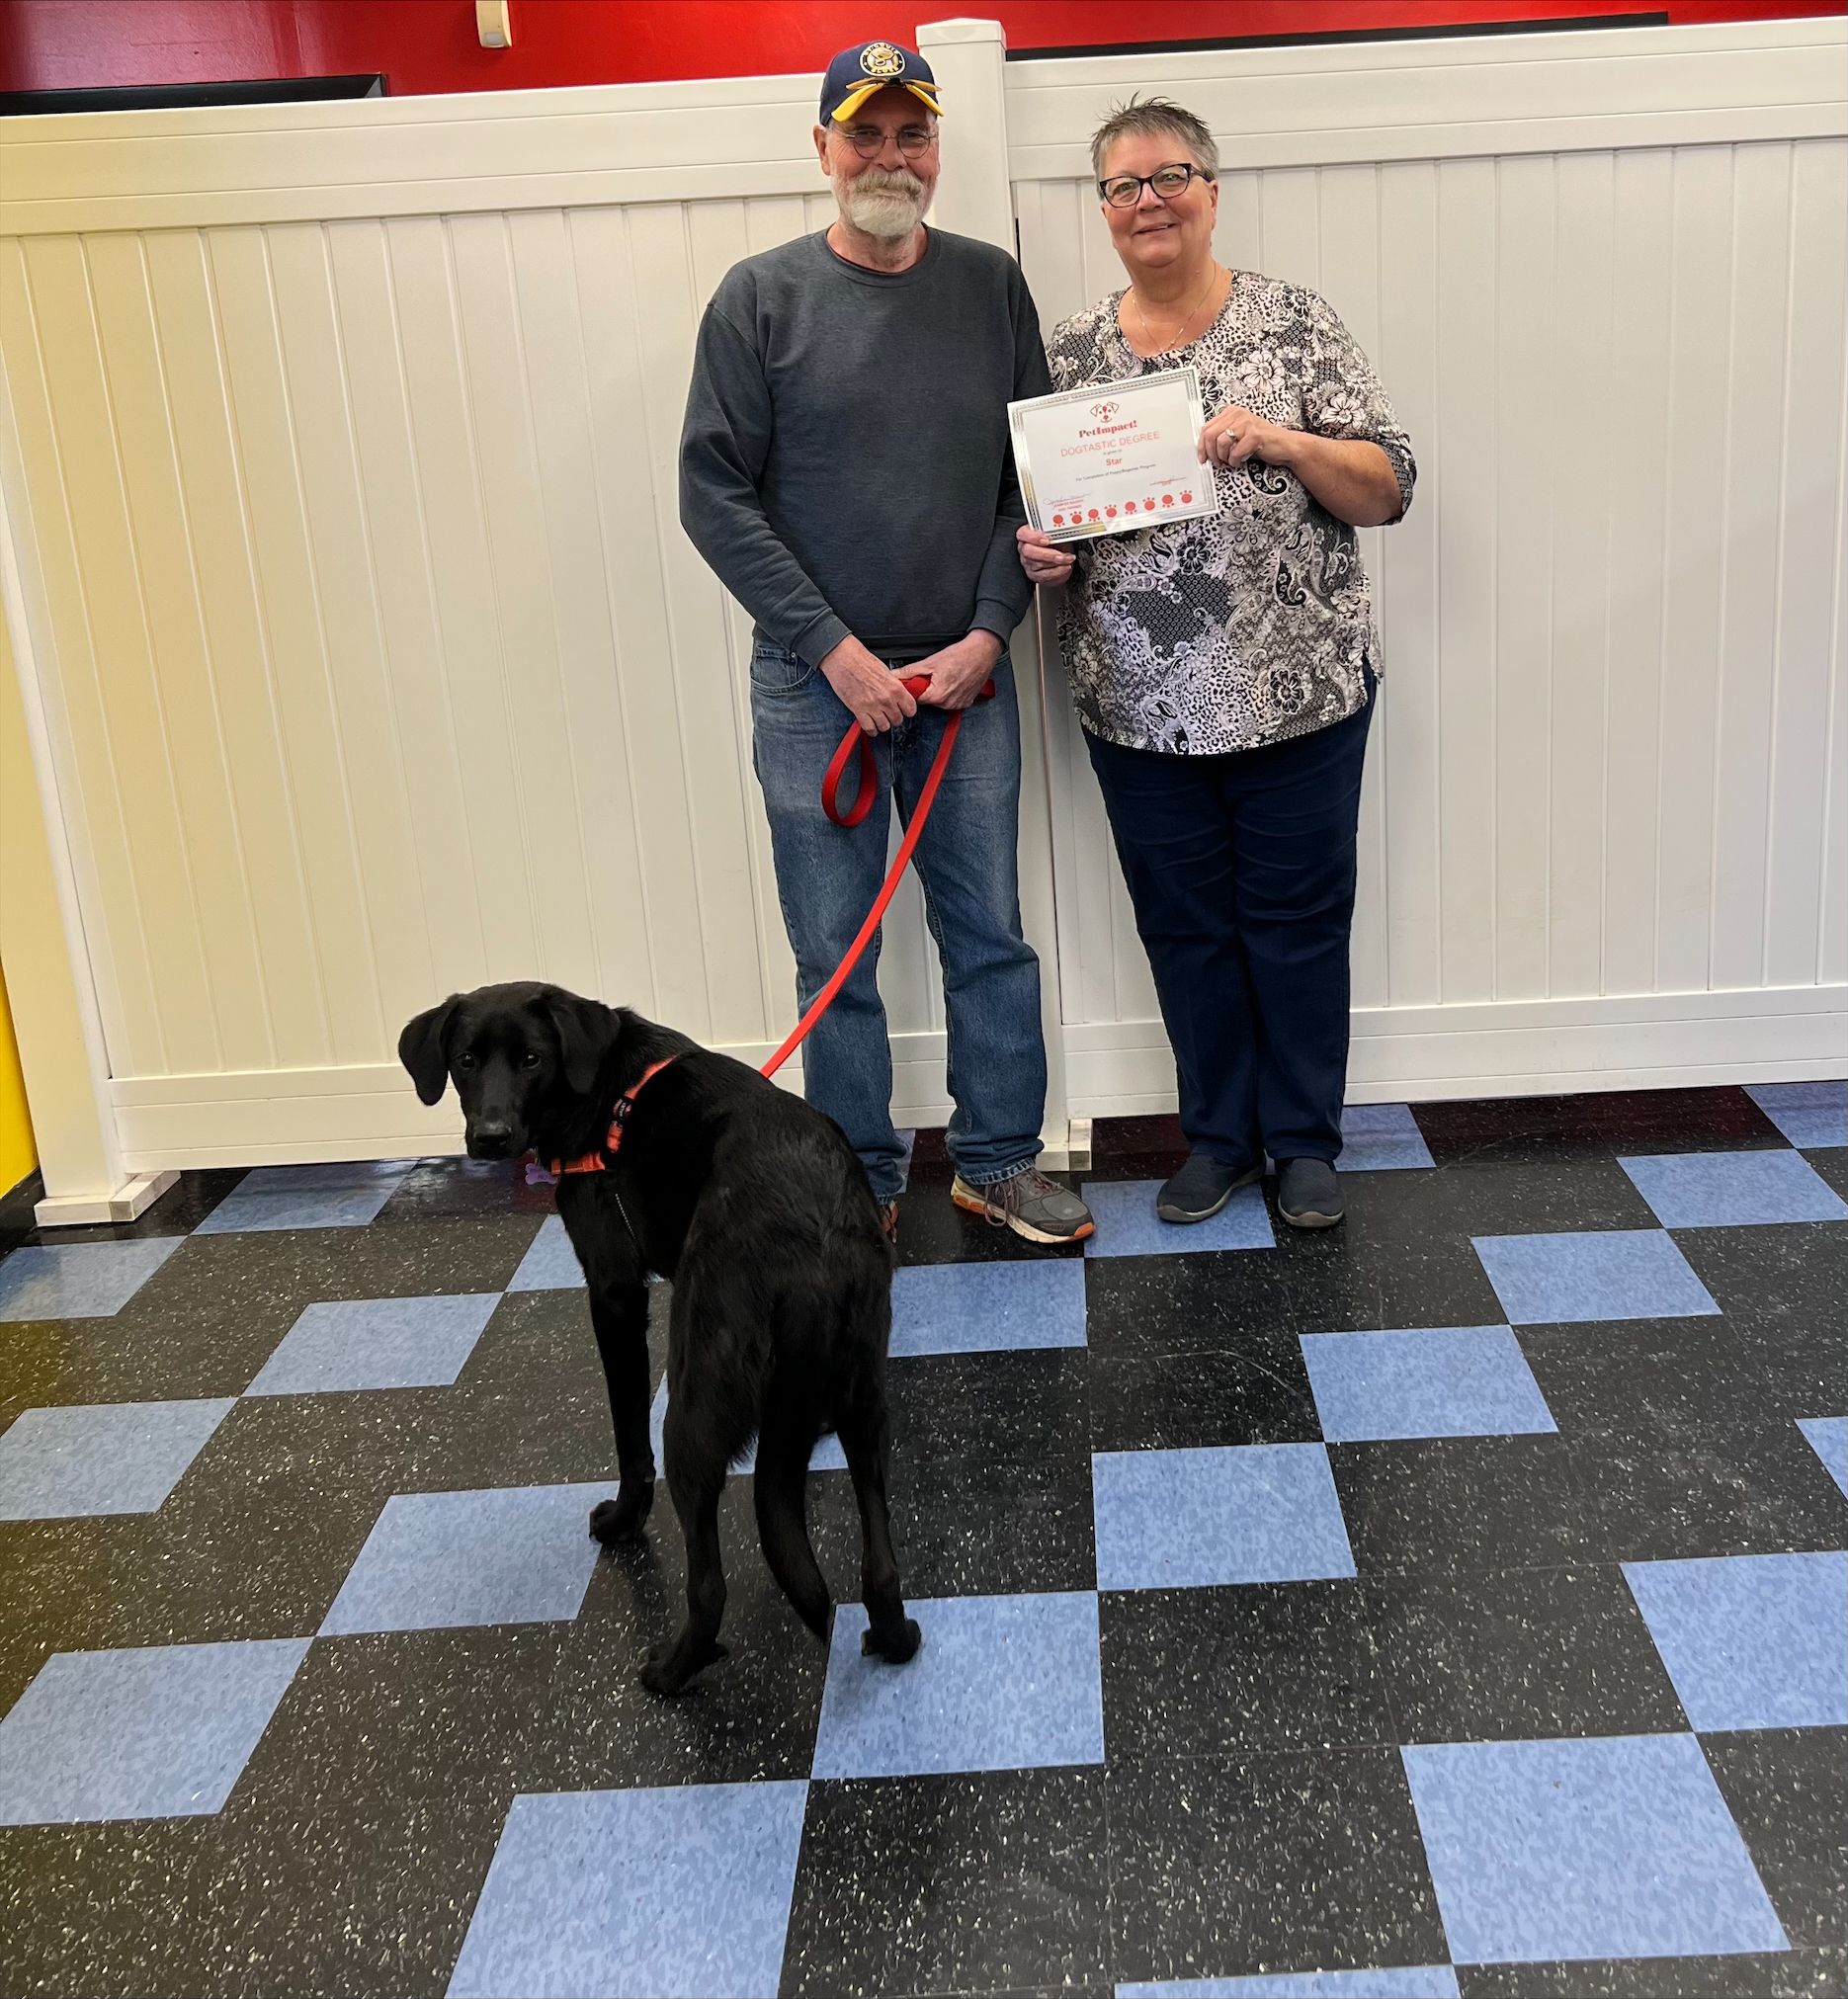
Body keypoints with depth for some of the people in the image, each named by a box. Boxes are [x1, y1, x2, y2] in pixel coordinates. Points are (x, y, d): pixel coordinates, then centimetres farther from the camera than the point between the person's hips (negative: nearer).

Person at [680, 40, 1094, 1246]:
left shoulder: (992, 286, 5)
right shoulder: (761, 297, -2)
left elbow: (1034, 475, 6)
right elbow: (716, 491, -6)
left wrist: (990, 630, -7)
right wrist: (835, 650, -12)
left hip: (966, 675, 2)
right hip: (816, 682, -2)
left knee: (991, 931, 9)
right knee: (836, 953, 5)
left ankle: (999, 1160, 24)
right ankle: (860, 1184, 20)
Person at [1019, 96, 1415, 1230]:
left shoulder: (1295, 324, -2)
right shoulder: (1071, 353, 7)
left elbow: (1387, 490, -4)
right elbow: (1042, 504, 15)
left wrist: (1281, 440, -20)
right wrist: (1038, 549, -7)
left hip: (1298, 691, -2)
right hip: (1139, 703, 3)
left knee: (1297, 920, 8)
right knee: (1186, 927, 12)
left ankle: (1306, 1141, 26)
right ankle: (1220, 1138, 30)